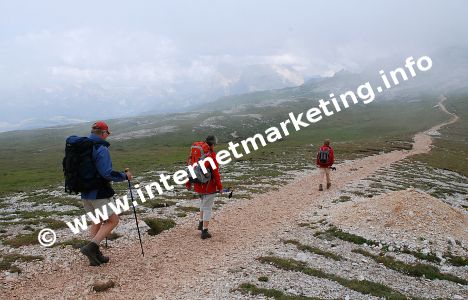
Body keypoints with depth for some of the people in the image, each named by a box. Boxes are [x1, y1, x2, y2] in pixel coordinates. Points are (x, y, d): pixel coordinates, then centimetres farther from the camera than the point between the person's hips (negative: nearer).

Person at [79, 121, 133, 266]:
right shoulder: (101, 149, -17)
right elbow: (107, 173, -23)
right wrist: (125, 176, -11)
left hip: (85, 194, 8)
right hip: (99, 193, -8)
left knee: (97, 221, 20)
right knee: (113, 220, 5)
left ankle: (95, 255, 21)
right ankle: (91, 247, -6)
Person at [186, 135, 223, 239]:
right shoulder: (211, 156, -17)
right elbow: (215, 173, -17)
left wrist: (188, 184, 19)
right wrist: (220, 187, -8)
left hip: (198, 186, 7)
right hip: (209, 187, -6)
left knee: (203, 202, 29)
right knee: (207, 207, 3)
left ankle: (201, 223, 34)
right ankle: (204, 232, 8)